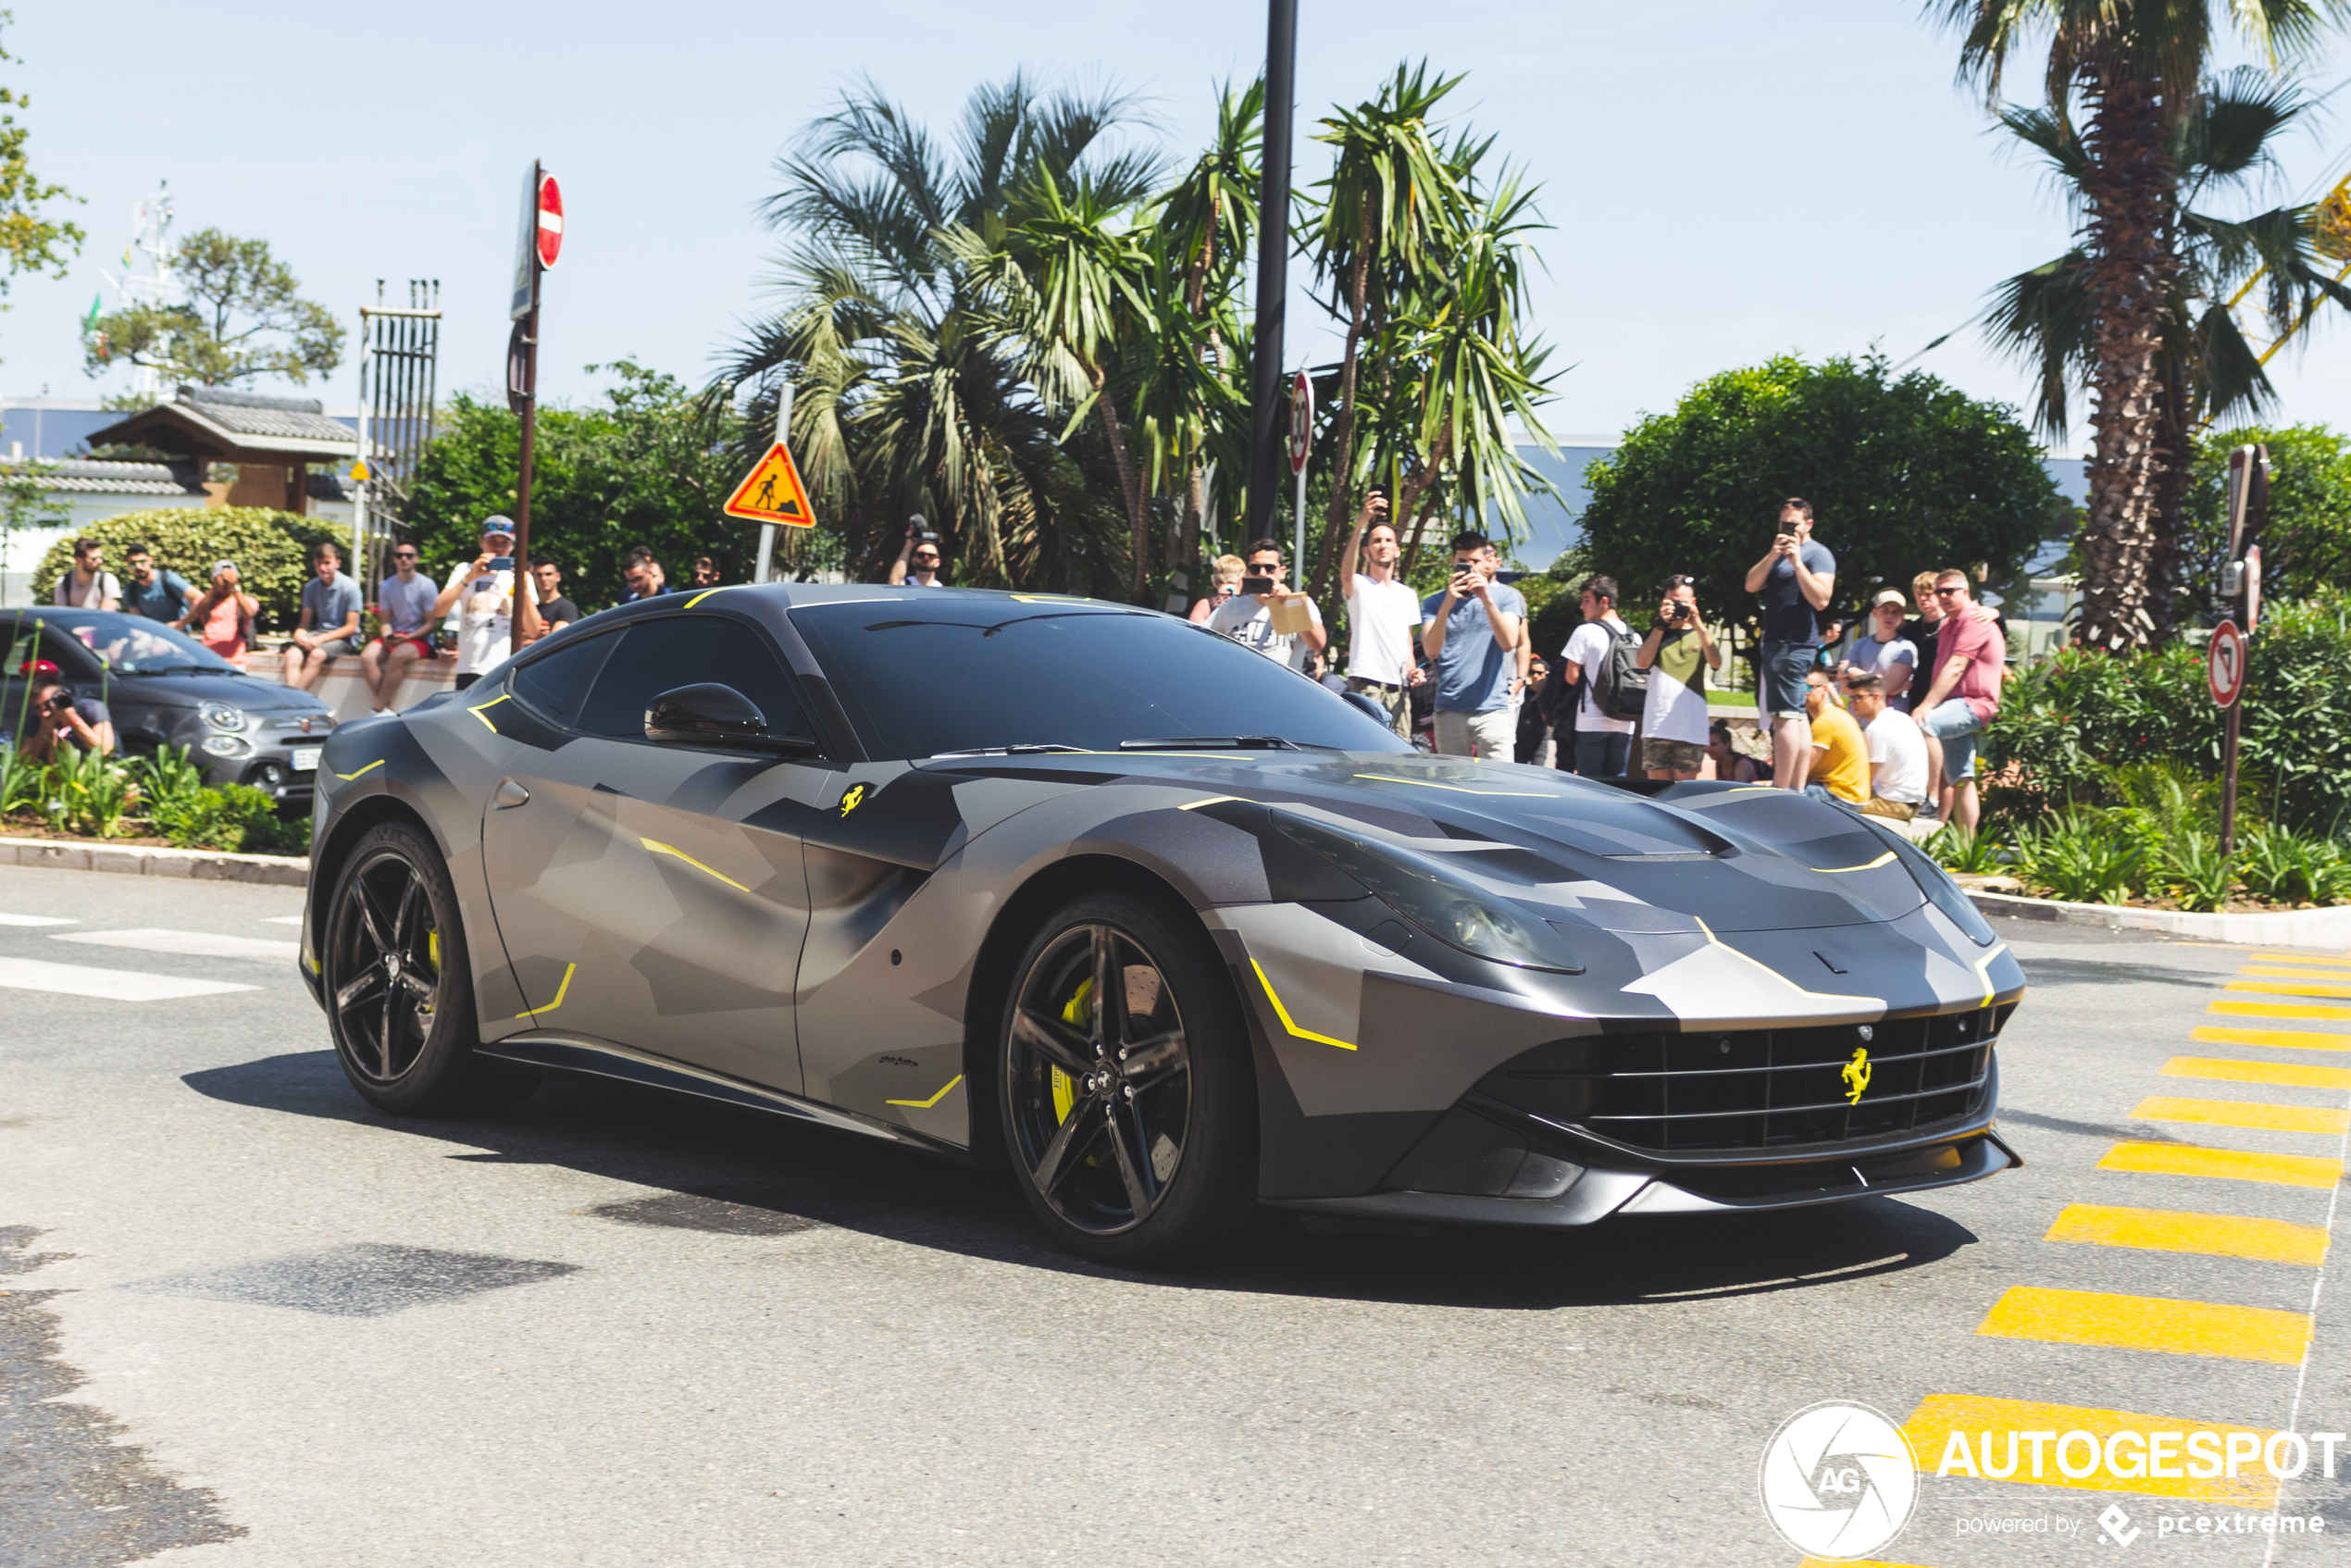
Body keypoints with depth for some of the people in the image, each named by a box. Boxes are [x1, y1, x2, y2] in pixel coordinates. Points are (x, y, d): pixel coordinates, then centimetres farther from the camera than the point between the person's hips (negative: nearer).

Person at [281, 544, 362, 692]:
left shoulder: (350, 587, -8)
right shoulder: (311, 587, 8)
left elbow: (351, 627, -8)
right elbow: (305, 621, 11)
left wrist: (321, 639, -17)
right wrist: (299, 634, -13)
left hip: (343, 637, -5)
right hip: (319, 633, 5)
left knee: (317, 654, -35)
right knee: (292, 654, -26)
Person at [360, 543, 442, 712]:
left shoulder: (426, 585, -4)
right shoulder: (386, 586, 9)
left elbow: (430, 624, -5)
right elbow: (385, 621, 9)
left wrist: (406, 638, -19)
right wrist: (387, 636, -14)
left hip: (419, 639, -4)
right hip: (393, 636, 4)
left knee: (398, 655, -36)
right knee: (366, 657, -25)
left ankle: (377, 709, -29)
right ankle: (386, 708, -26)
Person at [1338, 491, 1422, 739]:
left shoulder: (1408, 595, 20)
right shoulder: (1359, 586, 0)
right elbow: (1346, 572, -24)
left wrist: (1412, 669, 5)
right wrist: (1362, 521, -36)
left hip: (1399, 688, 6)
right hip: (1366, 684, -6)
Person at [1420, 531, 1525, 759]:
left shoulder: (1507, 596, 8)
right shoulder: (1435, 603, 10)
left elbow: (1508, 643, -7)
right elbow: (1432, 651, -5)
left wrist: (1486, 599, -18)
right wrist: (1447, 605, -17)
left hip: (1493, 708, -2)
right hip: (1449, 712, 2)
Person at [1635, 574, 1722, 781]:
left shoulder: (1702, 636, 14)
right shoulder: (1656, 634, 15)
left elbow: (1716, 663, -7)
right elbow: (1642, 662, -5)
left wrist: (1699, 626, -16)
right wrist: (1660, 626, -11)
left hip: (1691, 729, -1)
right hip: (1657, 727, 1)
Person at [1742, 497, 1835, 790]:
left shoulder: (1818, 554, -5)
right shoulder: (1778, 552, 21)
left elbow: (1821, 600, -17)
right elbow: (1751, 585, 8)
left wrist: (1797, 562, -20)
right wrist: (1772, 556, -6)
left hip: (1794, 645, -9)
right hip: (1776, 643, 9)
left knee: (1785, 716, -13)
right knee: (1797, 717, 8)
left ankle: (1781, 793, -15)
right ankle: (1797, 790, 8)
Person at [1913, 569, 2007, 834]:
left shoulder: (1975, 620, -8)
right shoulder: (1949, 624, 23)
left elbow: (1956, 667, -19)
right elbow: (1941, 667, 25)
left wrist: (1928, 705, -26)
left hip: (1973, 703, -10)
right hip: (1956, 708, 10)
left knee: (1923, 724, -33)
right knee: (1961, 779, 6)